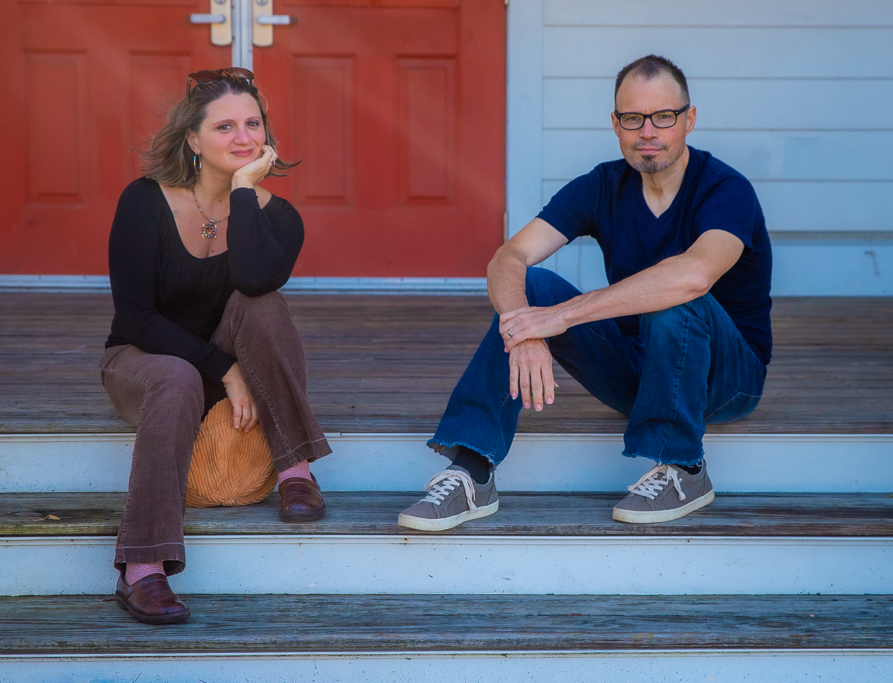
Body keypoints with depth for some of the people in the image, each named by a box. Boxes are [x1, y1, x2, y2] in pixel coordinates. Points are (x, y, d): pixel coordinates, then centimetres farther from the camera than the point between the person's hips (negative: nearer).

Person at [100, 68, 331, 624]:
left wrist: (244, 187, -26)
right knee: (178, 380, -38)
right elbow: (136, 316, -16)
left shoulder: (276, 215, -7)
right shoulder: (146, 202, -12)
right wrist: (225, 370, -23)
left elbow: (255, 278, -32)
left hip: (231, 362, 2)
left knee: (261, 302, -28)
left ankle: (296, 469, -24)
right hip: (140, 359, -2)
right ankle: (142, 570, -44)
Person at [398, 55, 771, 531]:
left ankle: (682, 472, -18)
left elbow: (695, 274, -42)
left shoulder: (726, 190, -20)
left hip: (730, 377, -4)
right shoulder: (602, 187, -3)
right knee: (531, 286, -17)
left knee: (674, 301, -35)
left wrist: (561, 316, -42)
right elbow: (507, 261, -14)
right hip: (635, 369, 5)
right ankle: (470, 473, -25)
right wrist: (524, 334, -38)